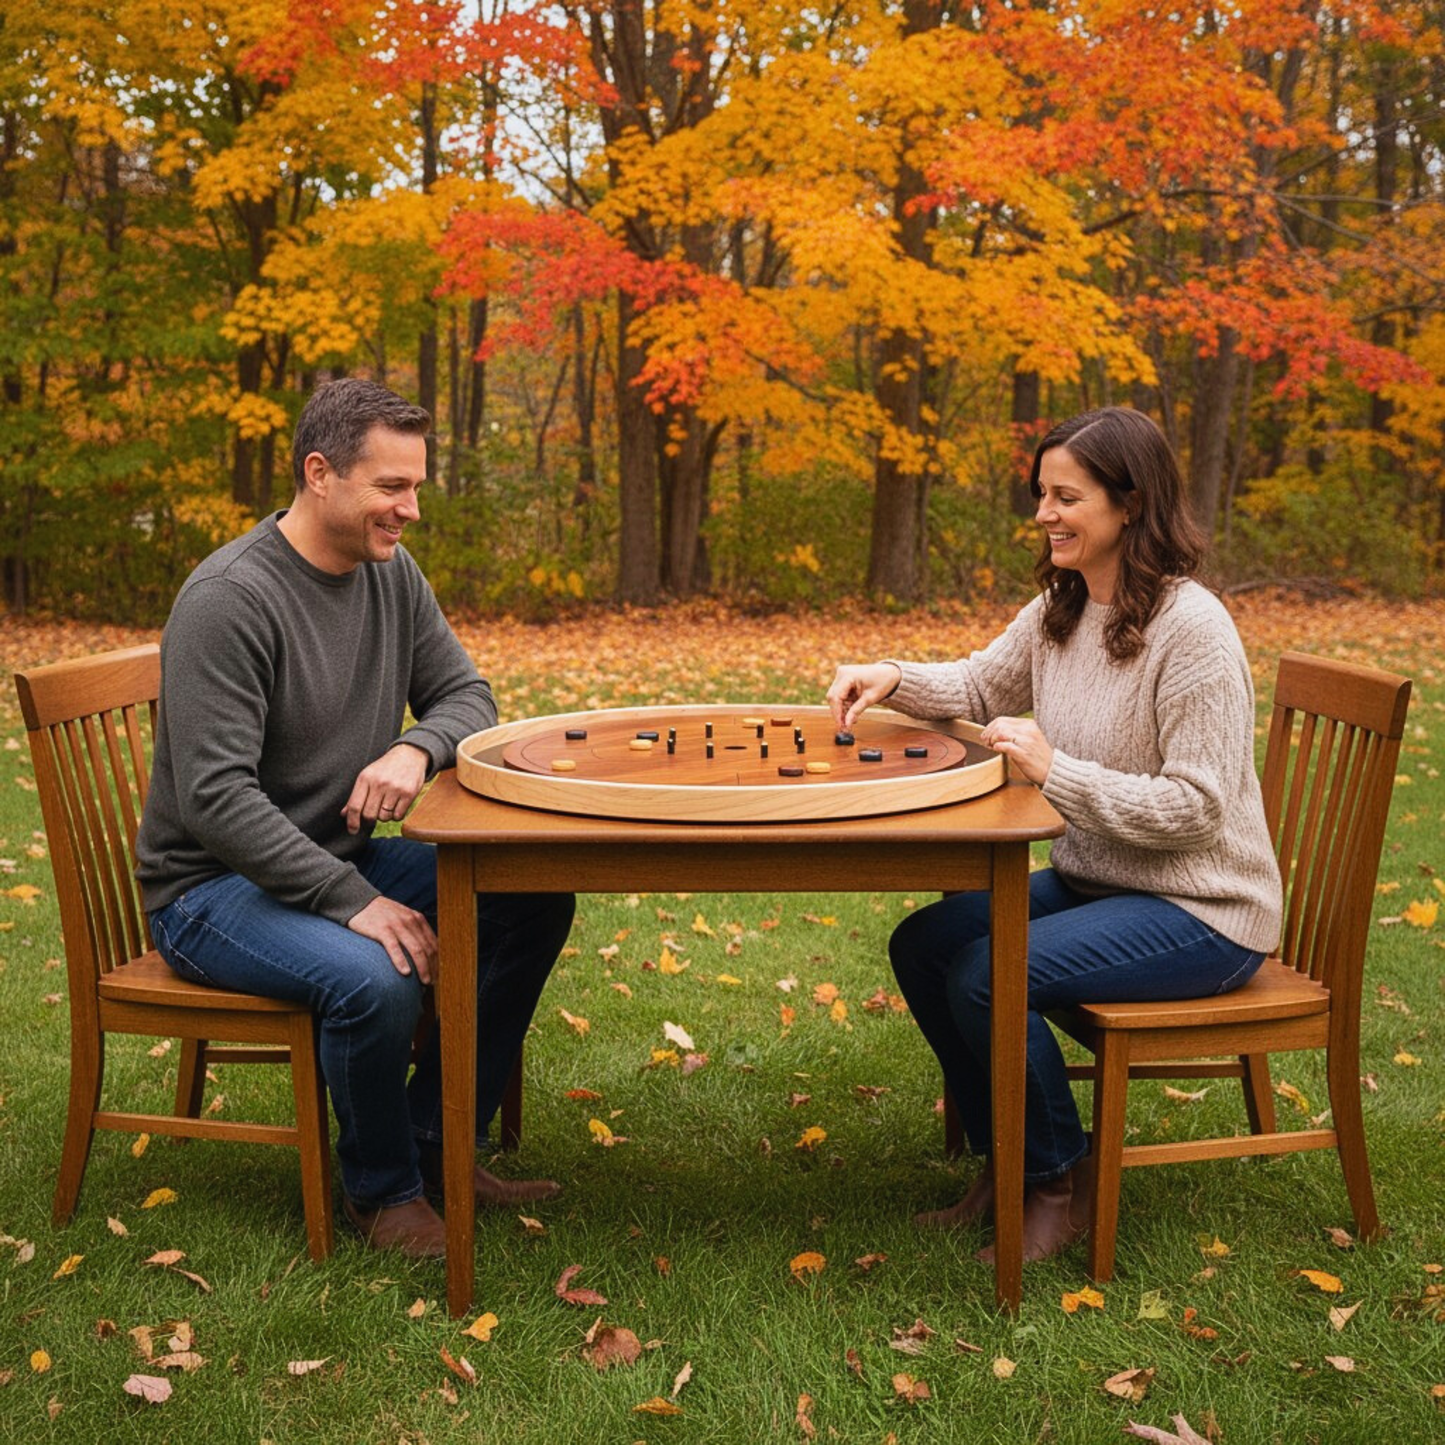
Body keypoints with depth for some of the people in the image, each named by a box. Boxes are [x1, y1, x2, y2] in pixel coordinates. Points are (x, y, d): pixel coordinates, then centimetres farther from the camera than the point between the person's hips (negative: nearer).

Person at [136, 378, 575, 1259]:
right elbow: (215, 798, -26)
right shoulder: (230, 600, -22)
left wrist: (416, 748, -17)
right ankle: (384, 1191, -5)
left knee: (536, 899, -7)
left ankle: (438, 1144, 5)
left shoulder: (391, 573, 2)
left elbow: (466, 694, 8)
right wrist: (355, 902, -31)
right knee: (375, 978, -34)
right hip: (210, 888, -8)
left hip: (339, 857, 8)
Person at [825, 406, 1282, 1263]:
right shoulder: (1061, 609, 4)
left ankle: (1062, 1185, 0)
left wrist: (1054, 772, -27)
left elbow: (1195, 807, -23)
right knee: (920, 944, -2)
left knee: (987, 976, -25)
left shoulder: (1192, 628, -21)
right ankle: (1002, 1164, 12)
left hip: (1201, 912, -9)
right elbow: (980, 687, 19)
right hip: (1092, 881, 9)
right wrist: (893, 679, -2)